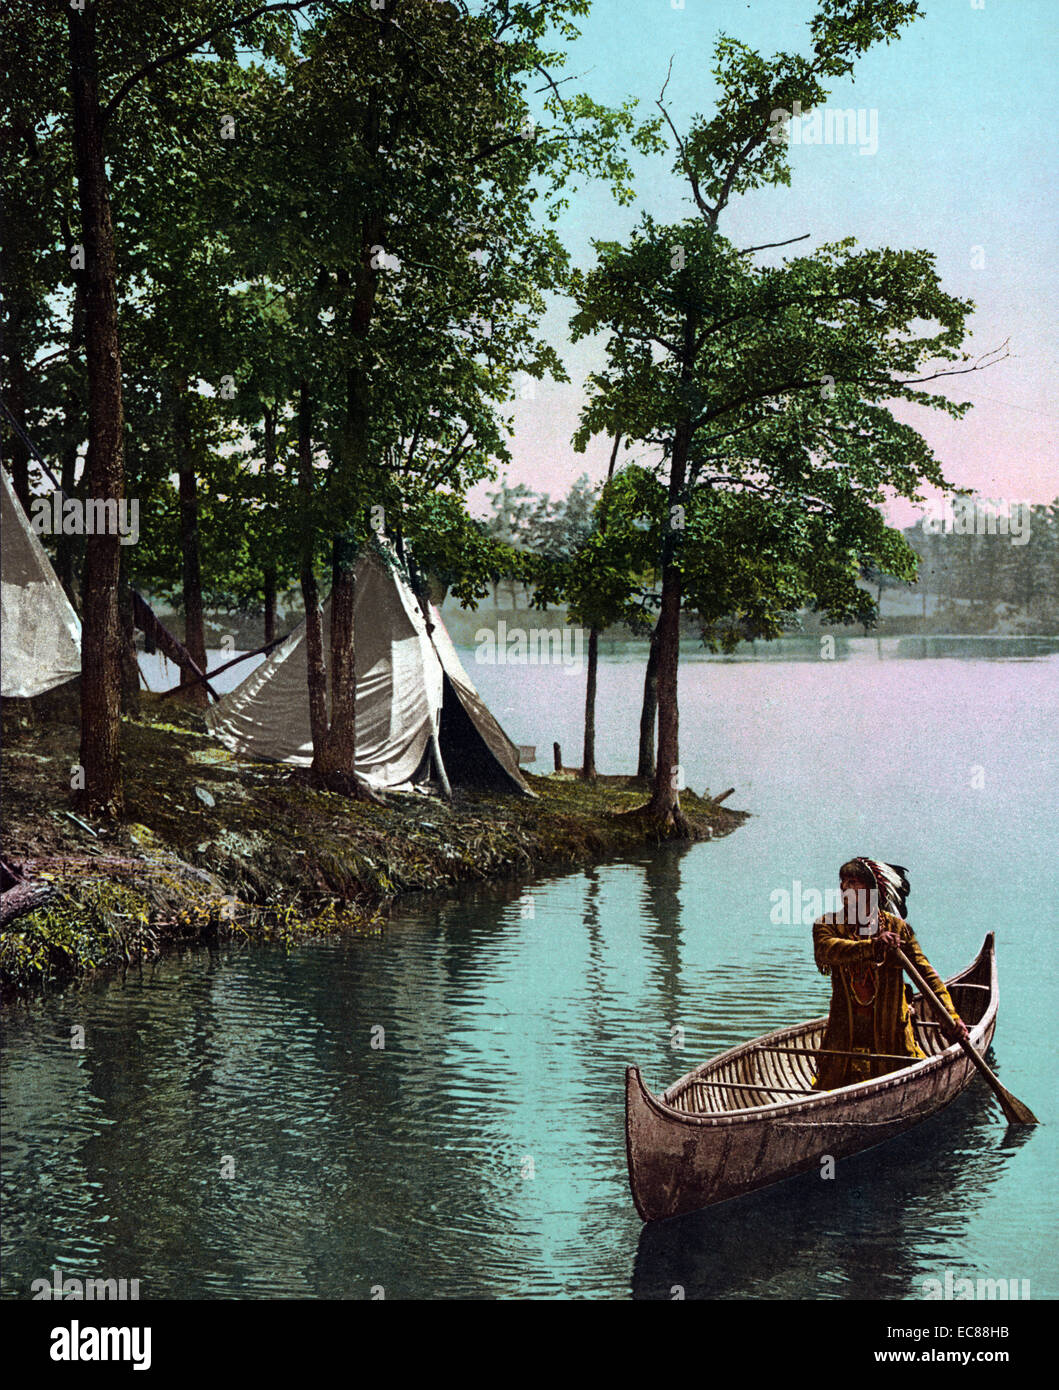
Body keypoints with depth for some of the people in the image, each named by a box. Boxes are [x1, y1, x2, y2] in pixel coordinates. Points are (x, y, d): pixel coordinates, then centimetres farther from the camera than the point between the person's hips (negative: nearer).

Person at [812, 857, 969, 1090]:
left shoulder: (896, 927, -1)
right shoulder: (828, 924, 0)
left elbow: (925, 971, -7)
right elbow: (827, 949, -23)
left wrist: (951, 1015, -20)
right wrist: (872, 945, -38)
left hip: (891, 1035, 0)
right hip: (845, 1034, 0)